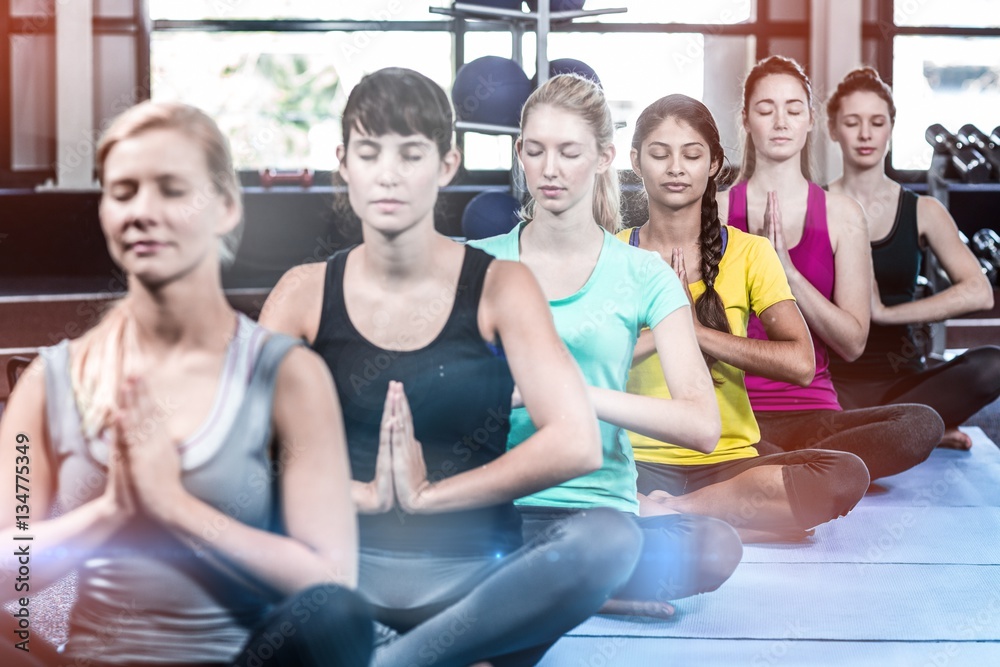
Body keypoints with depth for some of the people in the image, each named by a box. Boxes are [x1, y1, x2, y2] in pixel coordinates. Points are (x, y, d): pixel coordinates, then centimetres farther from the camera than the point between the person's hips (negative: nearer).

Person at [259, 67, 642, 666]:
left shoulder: (499, 287, -1)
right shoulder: (307, 293, 4)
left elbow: (577, 444, -13)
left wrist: (426, 494, -12)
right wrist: (365, 494, -15)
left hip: (477, 578, -1)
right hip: (346, 579, 1)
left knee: (610, 538, -30)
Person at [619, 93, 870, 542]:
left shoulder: (749, 253, 6)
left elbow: (801, 364, -9)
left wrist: (697, 331, -8)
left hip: (727, 461, 2)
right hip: (639, 461, -1)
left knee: (846, 475, -28)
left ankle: (664, 512, -22)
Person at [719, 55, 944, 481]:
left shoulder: (841, 215, 8)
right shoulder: (716, 210, 7)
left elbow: (853, 343, 2)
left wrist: (788, 272, -10)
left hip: (813, 410, 3)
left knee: (923, 423, -29)